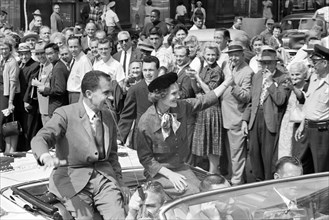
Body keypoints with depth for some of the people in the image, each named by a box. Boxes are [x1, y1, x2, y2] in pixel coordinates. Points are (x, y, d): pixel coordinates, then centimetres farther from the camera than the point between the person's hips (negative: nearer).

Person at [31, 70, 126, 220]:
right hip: (72, 180, -4)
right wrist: (46, 157, -40)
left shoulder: (108, 116, 12)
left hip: (104, 176, 4)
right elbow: (39, 140, -18)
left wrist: (119, 182, 12)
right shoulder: (65, 114, -6)